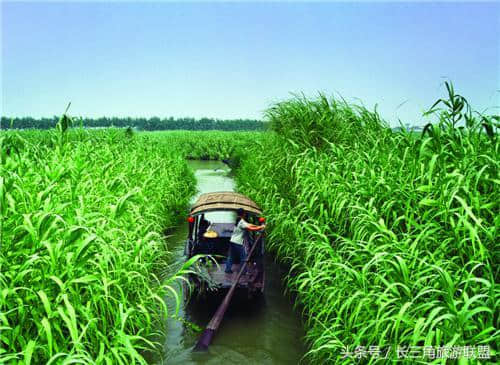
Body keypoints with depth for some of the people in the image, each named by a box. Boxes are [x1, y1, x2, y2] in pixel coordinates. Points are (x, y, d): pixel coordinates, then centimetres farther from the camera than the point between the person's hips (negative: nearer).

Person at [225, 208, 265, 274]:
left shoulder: (239, 221, 13)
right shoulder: (242, 222, -16)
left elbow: (248, 225, 15)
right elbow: (251, 229, -21)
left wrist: (258, 226, 11)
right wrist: (261, 227, -12)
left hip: (232, 241, 9)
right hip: (238, 243, -9)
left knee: (231, 257, 14)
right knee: (243, 257, 3)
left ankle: (228, 269, 18)